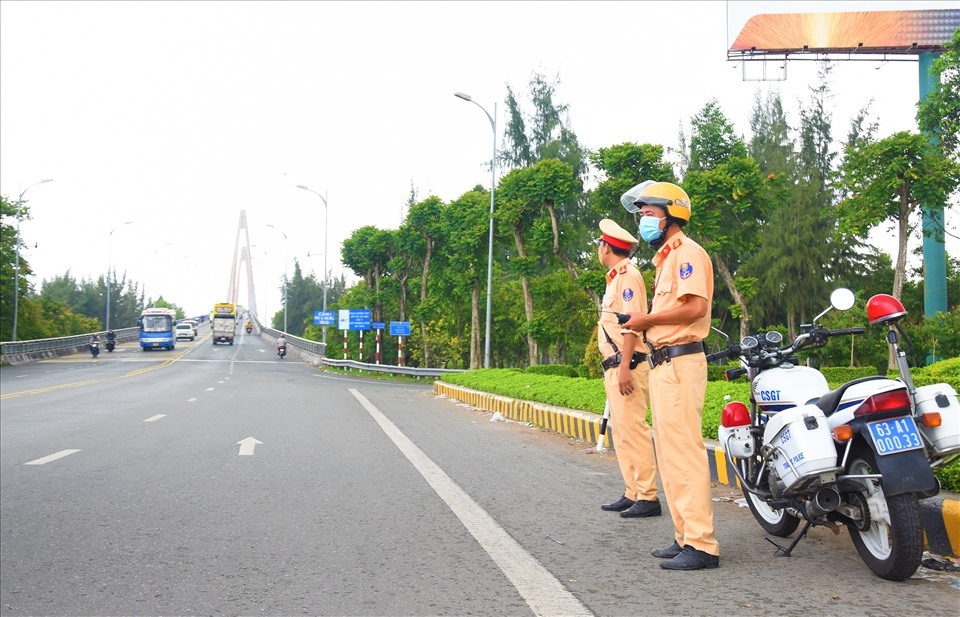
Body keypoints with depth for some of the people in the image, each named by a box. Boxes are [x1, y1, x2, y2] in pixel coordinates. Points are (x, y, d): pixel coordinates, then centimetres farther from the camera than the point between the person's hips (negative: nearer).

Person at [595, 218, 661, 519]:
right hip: (614, 367, 11)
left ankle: (647, 497, -9)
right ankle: (632, 493, 17)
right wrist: (615, 368, 19)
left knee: (633, 429, -12)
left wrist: (625, 367, -25)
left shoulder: (627, 275, -9)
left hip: (626, 365, -11)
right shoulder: (615, 278, 21)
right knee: (622, 432, 12)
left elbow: (631, 325, -19)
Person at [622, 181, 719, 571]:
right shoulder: (666, 258, 23)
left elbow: (694, 306, -22)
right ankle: (685, 536, 19)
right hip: (662, 364, 11)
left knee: (684, 452, -12)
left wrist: (647, 319, -12)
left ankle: (701, 545, -9)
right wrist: (643, 326, 7)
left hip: (679, 363, -11)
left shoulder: (687, 251, -8)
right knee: (669, 453, 12)